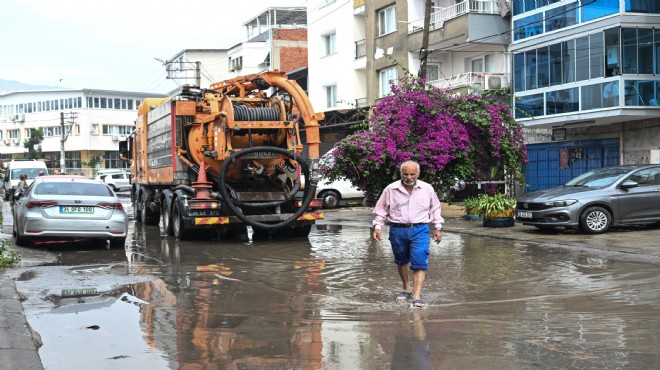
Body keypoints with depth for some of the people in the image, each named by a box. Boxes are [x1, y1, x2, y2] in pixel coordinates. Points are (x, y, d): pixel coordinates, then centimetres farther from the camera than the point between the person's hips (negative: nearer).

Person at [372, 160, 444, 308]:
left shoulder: (427, 189, 3)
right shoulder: (391, 189, -1)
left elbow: (435, 208, 15)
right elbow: (381, 209, 7)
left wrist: (438, 227, 13)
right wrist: (378, 226, -3)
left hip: (420, 230, -1)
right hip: (398, 230, 1)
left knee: (420, 263, -10)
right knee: (401, 262, 15)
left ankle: (417, 296, -11)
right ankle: (406, 289, 34)